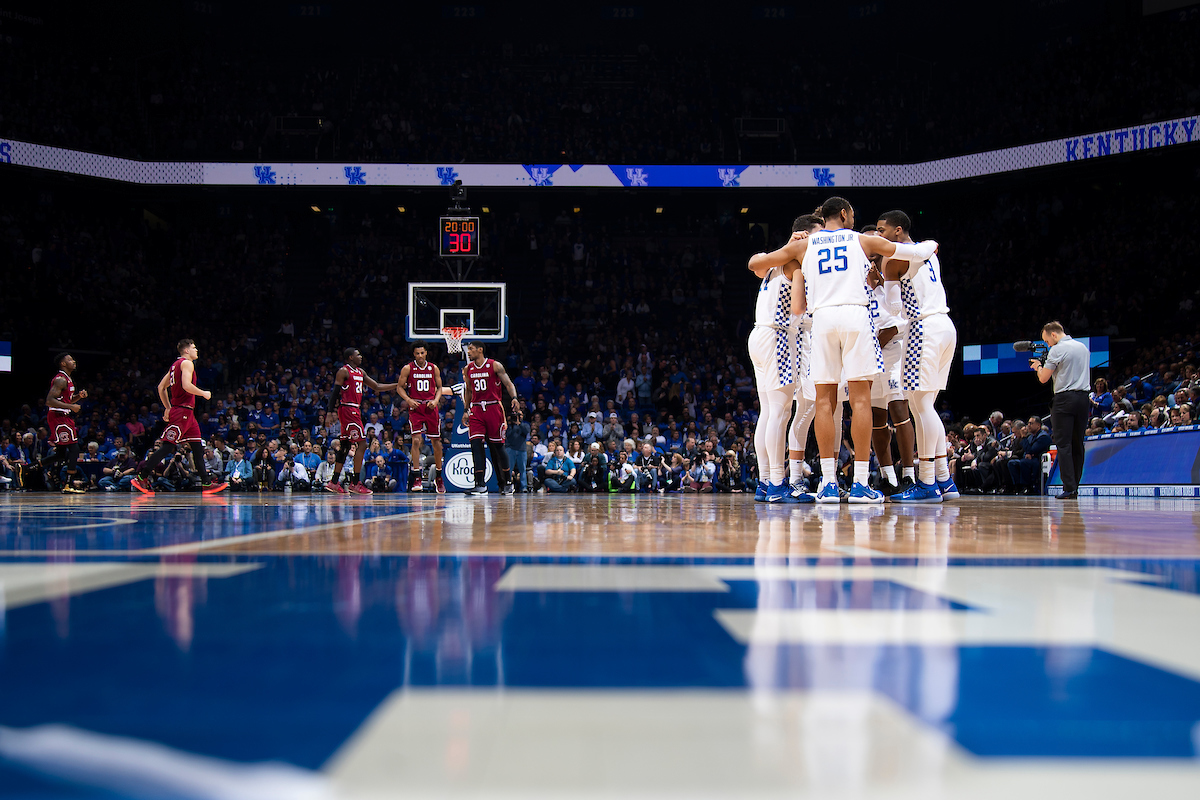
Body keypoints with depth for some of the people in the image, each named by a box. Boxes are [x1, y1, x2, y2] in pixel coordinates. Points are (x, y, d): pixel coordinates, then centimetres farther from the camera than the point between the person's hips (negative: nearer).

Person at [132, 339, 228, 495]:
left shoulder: (176, 364, 20)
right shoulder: (187, 363, -8)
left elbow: (161, 387, 22)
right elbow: (187, 385, -23)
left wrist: (168, 408, 24)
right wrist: (204, 393, -9)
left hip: (187, 413, 10)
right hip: (182, 411, -10)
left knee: (198, 447, 8)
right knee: (168, 446, -10)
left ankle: (207, 484, 8)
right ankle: (141, 478, -8)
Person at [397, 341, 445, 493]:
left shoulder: (434, 368, 7)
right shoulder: (408, 368, 0)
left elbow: (439, 387, 13)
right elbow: (400, 387, 2)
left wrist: (436, 400, -6)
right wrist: (408, 400, -14)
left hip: (431, 407, 3)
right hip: (415, 407, -3)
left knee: (436, 442, 7)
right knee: (416, 440, -16)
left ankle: (439, 477, 24)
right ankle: (417, 479, -13)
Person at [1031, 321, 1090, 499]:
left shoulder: (1057, 350, -8)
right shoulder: (1083, 347, 14)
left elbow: (1043, 378, -6)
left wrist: (1038, 366, 16)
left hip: (1064, 399, -7)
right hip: (1083, 397, 7)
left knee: (1063, 444, -5)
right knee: (1077, 444, 10)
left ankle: (1069, 488, -11)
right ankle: (1075, 487, 12)